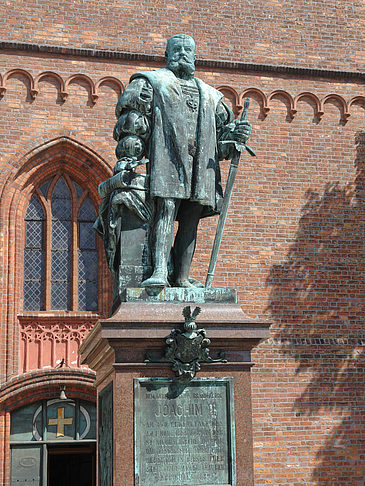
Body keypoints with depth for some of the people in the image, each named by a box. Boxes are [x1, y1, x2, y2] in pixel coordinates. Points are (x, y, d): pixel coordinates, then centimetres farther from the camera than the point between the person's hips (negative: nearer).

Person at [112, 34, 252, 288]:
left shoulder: (208, 94, 30)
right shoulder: (153, 82, 17)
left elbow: (224, 127, 29)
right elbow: (128, 112, 8)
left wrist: (236, 134, 6)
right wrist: (131, 143, -7)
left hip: (202, 163, 5)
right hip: (168, 157, -4)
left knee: (191, 220, 0)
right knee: (166, 209, -20)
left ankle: (181, 276, 1)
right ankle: (160, 271, -30)